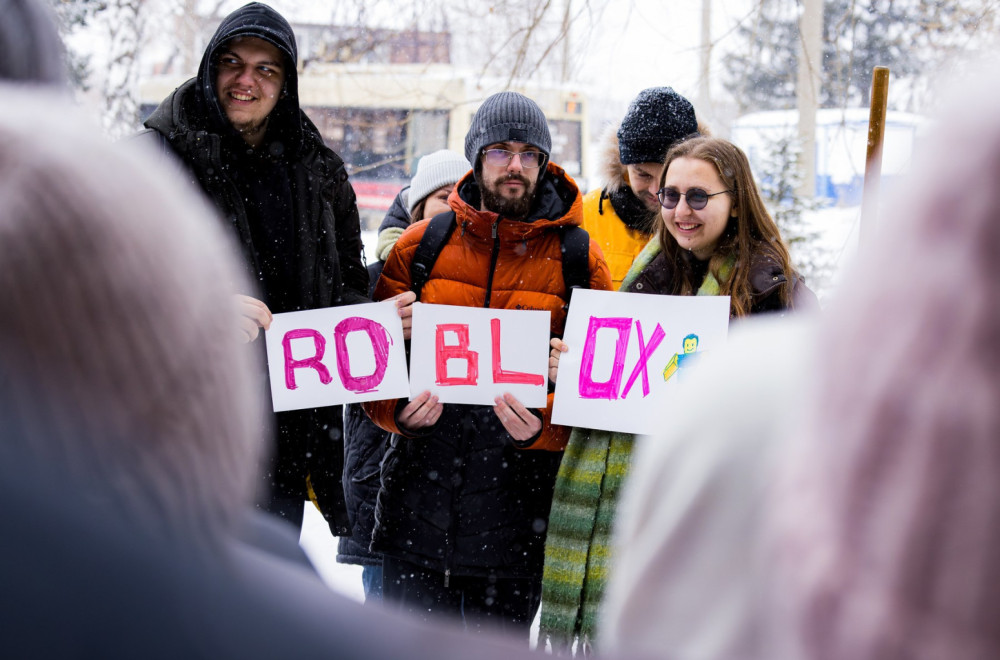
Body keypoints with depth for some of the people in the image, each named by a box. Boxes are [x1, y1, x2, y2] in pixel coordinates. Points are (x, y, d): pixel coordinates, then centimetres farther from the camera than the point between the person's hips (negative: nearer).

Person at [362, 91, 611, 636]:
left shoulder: (579, 258, 2)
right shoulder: (422, 244, 6)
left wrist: (544, 426, -19)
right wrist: (398, 409, -12)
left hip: (515, 509, -1)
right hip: (418, 498, 1)